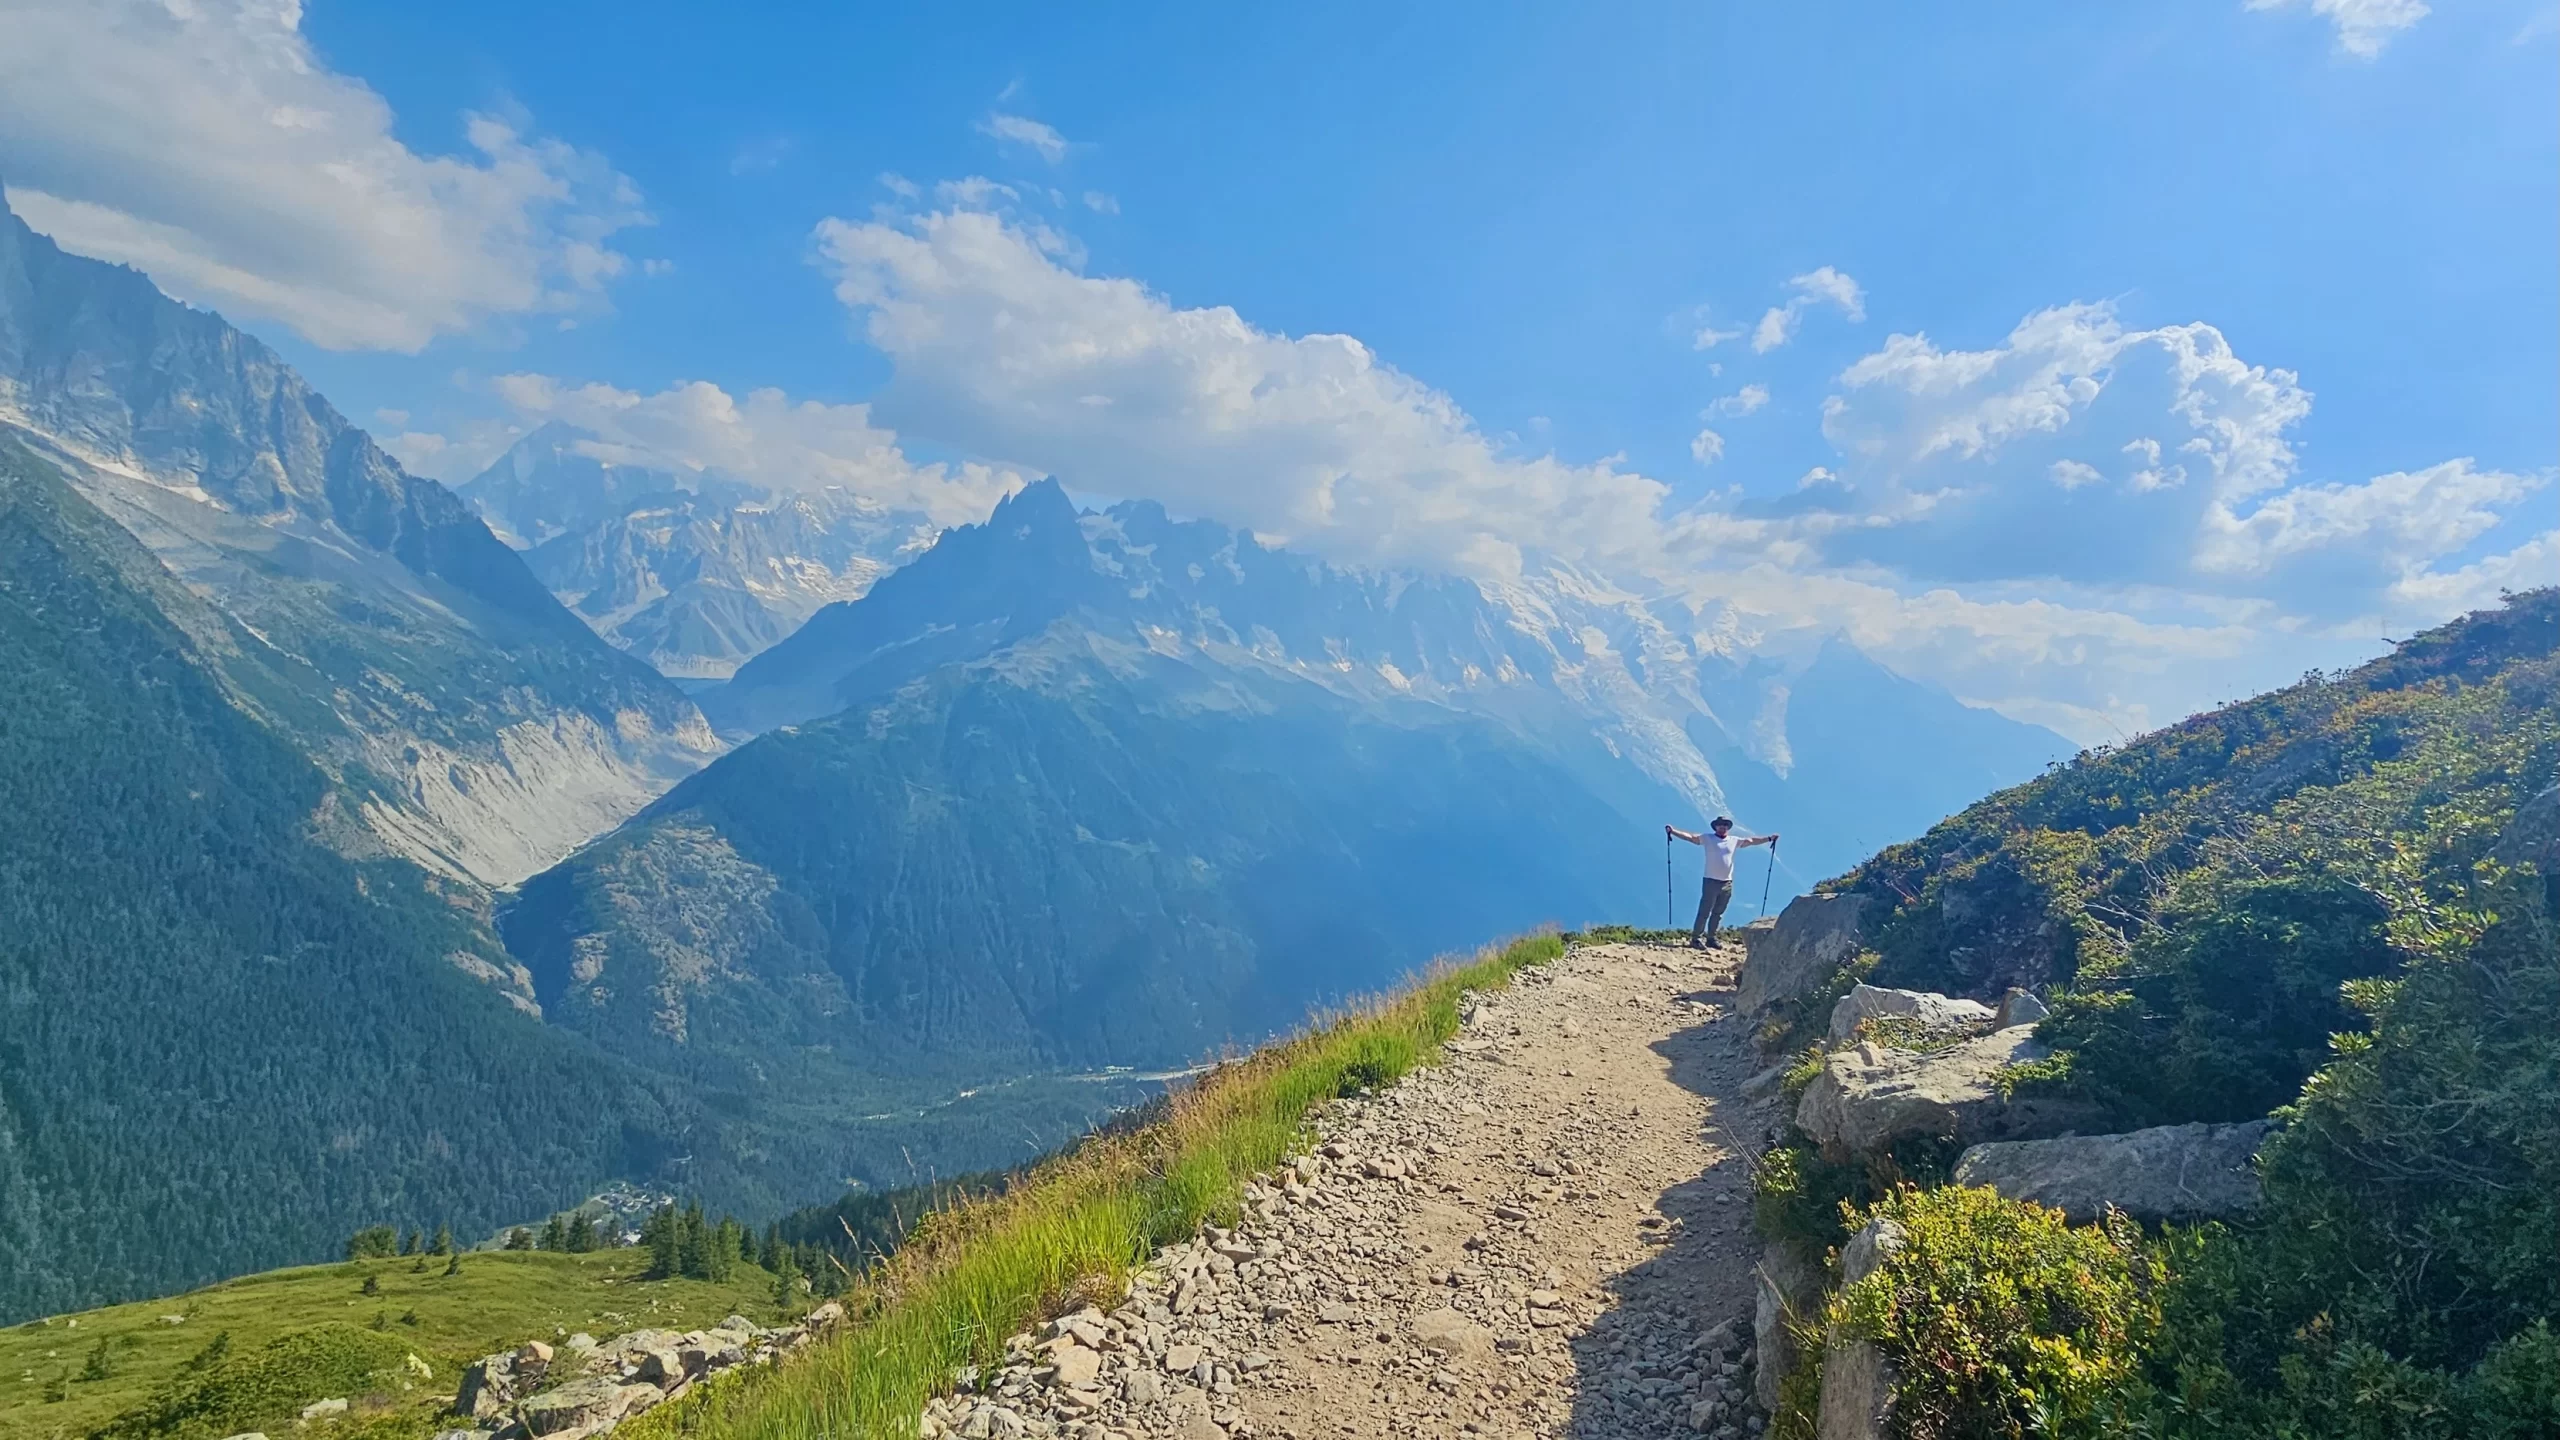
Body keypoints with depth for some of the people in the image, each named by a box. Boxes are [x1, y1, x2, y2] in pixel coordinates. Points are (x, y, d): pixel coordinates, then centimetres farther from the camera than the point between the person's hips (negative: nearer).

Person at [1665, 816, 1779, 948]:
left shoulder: (1734, 841, 11)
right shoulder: (1707, 839, -1)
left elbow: (1751, 840, 17)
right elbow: (1690, 836, -10)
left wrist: (1769, 838, 15)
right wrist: (1673, 831, -23)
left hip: (1727, 883, 5)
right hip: (1711, 881, -5)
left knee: (1718, 913, 11)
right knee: (1704, 912, -7)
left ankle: (1711, 938, 20)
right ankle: (1694, 939, -5)